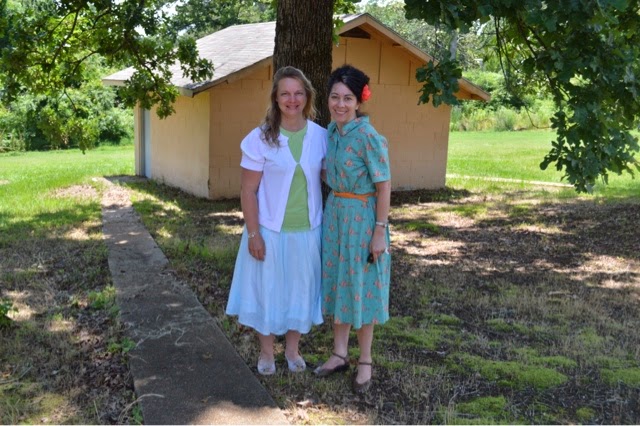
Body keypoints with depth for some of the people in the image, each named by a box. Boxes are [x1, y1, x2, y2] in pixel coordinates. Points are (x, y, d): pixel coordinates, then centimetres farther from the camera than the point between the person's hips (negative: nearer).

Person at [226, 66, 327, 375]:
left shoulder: (320, 136, -2)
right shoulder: (261, 138, -10)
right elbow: (248, 190, -9)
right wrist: (253, 233, -12)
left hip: (307, 231, 3)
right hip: (270, 230, -2)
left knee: (300, 289, 14)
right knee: (267, 289, 10)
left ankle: (292, 349, 34)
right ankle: (266, 352, 30)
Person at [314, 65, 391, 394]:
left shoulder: (369, 137, -19)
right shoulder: (332, 130, 3)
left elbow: (384, 186, -16)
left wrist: (380, 231, -16)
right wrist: (330, 211, 13)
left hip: (361, 216, -7)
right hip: (335, 212, 7)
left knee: (360, 286, 5)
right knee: (337, 283, 14)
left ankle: (365, 362, 23)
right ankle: (340, 354, 30)